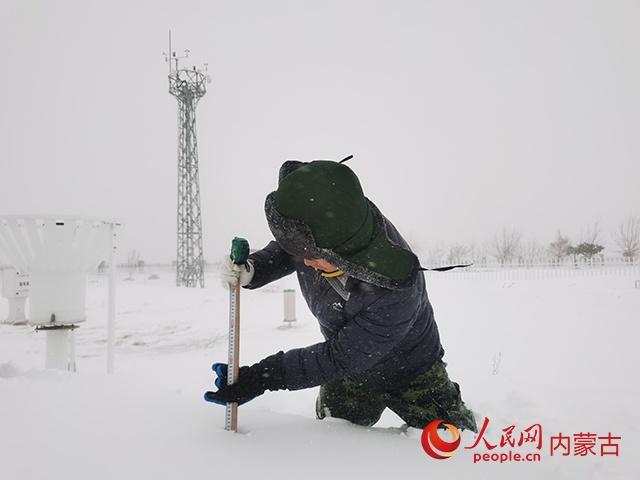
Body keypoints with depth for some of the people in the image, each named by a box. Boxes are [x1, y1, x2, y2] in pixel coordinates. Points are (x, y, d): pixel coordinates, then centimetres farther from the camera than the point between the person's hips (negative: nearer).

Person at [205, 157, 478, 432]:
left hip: (410, 371, -4)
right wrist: (252, 269, -22)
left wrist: (261, 378, -28)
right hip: (352, 369, 5)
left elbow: (339, 360, -31)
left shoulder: (396, 295, -44)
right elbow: (286, 250, -1)